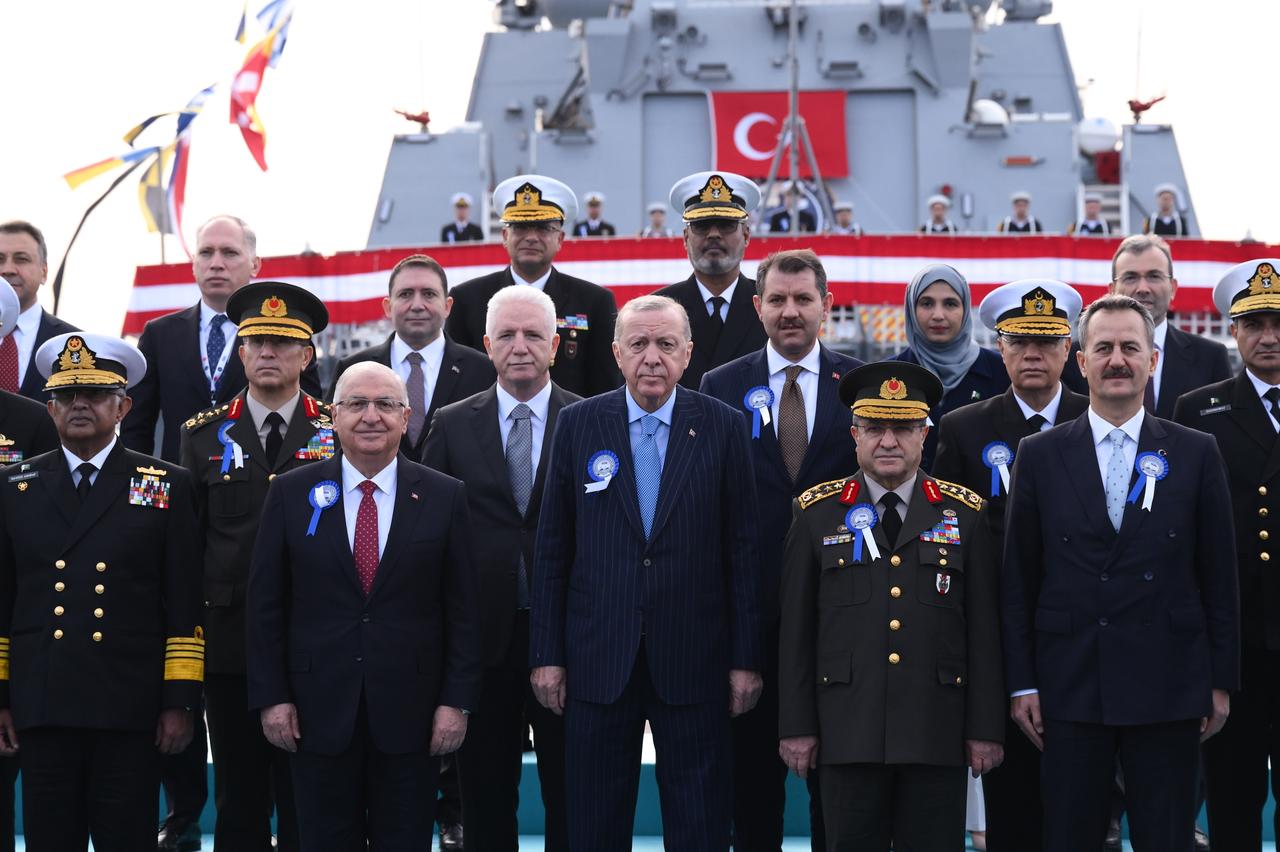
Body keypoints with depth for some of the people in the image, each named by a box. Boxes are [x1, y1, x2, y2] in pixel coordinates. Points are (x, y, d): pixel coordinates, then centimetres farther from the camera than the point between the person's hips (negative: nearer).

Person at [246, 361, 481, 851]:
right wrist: (271, 696, -2)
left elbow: (462, 609, 1)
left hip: (410, 715, 0)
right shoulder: (291, 493, 2)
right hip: (319, 713, 0)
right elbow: (265, 605, 3)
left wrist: (457, 700, -4)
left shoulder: (444, 497, 2)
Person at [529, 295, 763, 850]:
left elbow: (743, 550, 1)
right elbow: (552, 549, 4)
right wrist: (545, 654, 1)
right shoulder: (578, 424, 3)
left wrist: (747, 658, -2)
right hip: (598, 659, 1)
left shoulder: (723, 427, 1)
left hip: (694, 661, -1)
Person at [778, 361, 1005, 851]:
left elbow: (984, 628, 6)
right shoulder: (817, 513, 7)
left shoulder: (964, 514, 8)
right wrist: (796, 725, 1)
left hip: (938, 734, 0)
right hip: (849, 731, 0)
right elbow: (796, 627, 6)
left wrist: (985, 727, 2)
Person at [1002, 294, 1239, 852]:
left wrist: (1221, 680, 3)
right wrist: (1021, 683, 1)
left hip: (1168, 691, 0)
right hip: (1070, 686, 0)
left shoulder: (1196, 454, 4)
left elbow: (1218, 575, 5)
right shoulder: (1039, 455, 4)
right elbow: (1018, 578, 5)